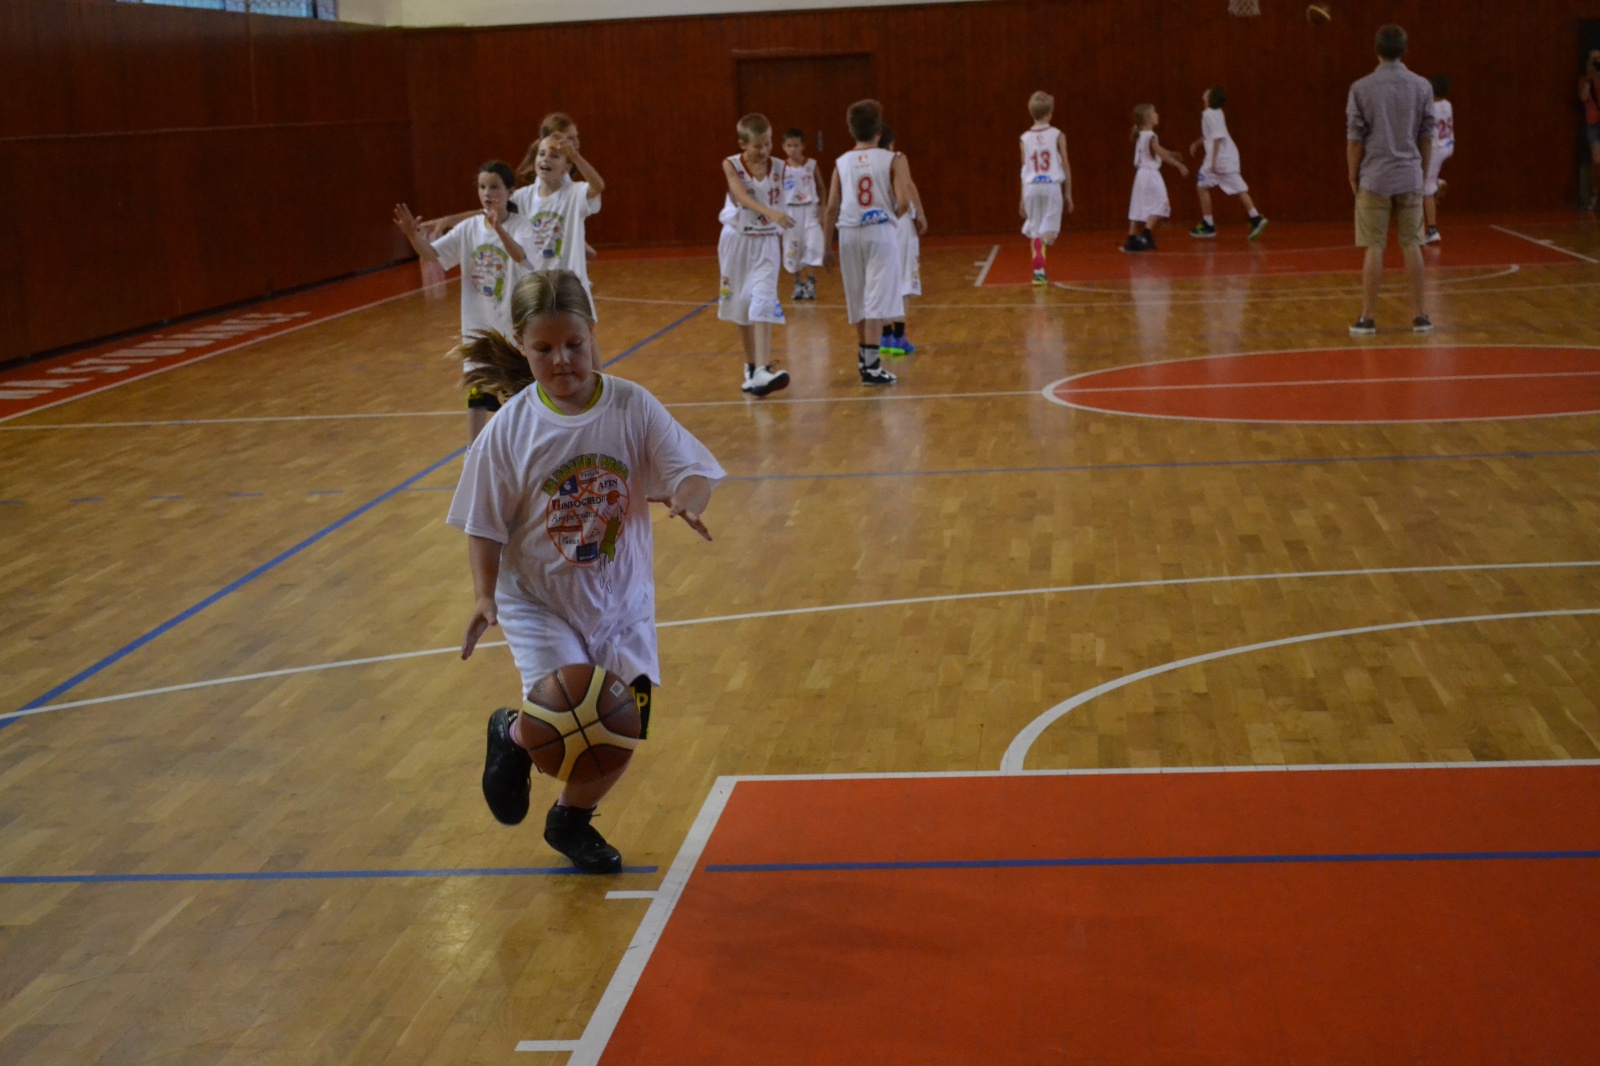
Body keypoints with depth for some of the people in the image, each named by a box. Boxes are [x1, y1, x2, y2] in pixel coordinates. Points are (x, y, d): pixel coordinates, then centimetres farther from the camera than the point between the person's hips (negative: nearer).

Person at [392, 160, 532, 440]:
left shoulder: (520, 226, -13)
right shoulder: (469, 228, -2)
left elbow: (521, 255, -34)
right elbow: (432, 255, -9)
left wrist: (499, 229, -54)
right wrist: (414, 236, -31)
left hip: (514, 325, -3)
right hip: (478, 325, 3)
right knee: (476, 396, 3)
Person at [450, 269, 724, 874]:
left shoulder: (632, 407, -11)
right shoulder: (510, 429, -12)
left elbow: (693, 471, -12)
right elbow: (485, 526, -7)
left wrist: (685, 500, -34)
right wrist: (484, 596, -19)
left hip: (621, 600, 2)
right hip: (538, 603, -2)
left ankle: (572, 820, 36)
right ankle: (511, 736, 20)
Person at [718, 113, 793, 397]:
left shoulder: (779, 168, -4)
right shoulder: (731, 165, -10)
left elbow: (780, 203, 6)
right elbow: (742, 196, -28)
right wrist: (769, 212, -44)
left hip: (766, 243, 0)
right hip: (737, 241, 0)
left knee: (763, 305, -15)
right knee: (741, 306, 11)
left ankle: (762, 371, -25)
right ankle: (751, 366, 26)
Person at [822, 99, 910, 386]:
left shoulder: (842, 163, 4)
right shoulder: (893, 160, -3)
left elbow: (831, 208, 2)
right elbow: (903, 201, -12)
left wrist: (827, 247, 8)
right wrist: (893, 215, 10)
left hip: (849, 235, 3)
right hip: (880, 231, -3)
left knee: (858, 300, 16)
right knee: (876, 300, -4)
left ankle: (864, 356, 31)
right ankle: (871, 365, -11)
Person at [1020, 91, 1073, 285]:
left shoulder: (1025, 138, 5)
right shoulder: (1057, 135, 0)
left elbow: (1024, 169, 6)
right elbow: (1065, 165, 0)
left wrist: (1023, 197, 12)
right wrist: (1068, 193, 7)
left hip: (1031, 187, 2)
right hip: (1052, 185, -2)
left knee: (1035, 231, 10)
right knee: (1049, 229, 4)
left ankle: (1039, 271, 3)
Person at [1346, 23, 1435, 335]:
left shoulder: (1362, 88, -6)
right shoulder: (1422, 86, 2)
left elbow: (1355, 139, -4)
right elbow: (1426, 136, 5)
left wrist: (1353, 176, 8)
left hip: (1375, 179, -2)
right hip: (1410, 178, 2)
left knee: (1374, 249, 2)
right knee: (1412, 246, 8)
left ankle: (1368, 318, 4)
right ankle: (1419, 315, 11)